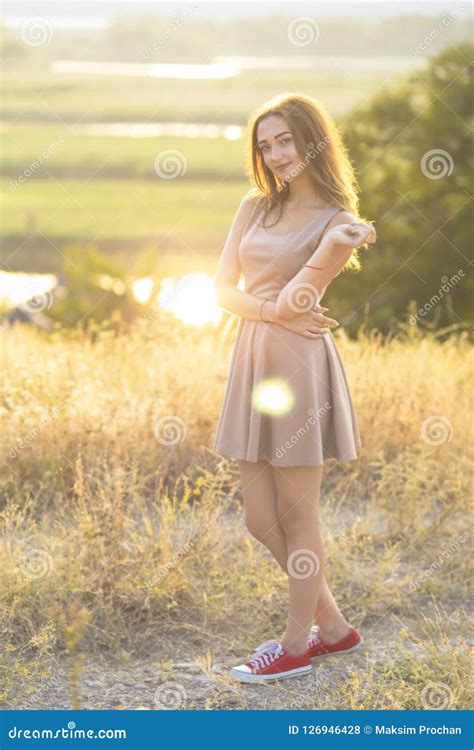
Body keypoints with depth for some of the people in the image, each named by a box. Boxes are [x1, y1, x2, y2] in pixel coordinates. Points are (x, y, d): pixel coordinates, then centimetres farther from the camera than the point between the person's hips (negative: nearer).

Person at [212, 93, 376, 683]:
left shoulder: (337, 221, -4)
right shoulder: (255, 206, 11)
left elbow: (292, 302, -12)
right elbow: (222, 289, 6)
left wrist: (333, 251, -27)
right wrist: (274, 311, -11)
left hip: (298, 368, -6)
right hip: (252, 364, 6)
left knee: (295, 516, 4)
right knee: (261, 520, 11)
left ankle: (296, 645, 18)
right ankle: (333, 626, 27)